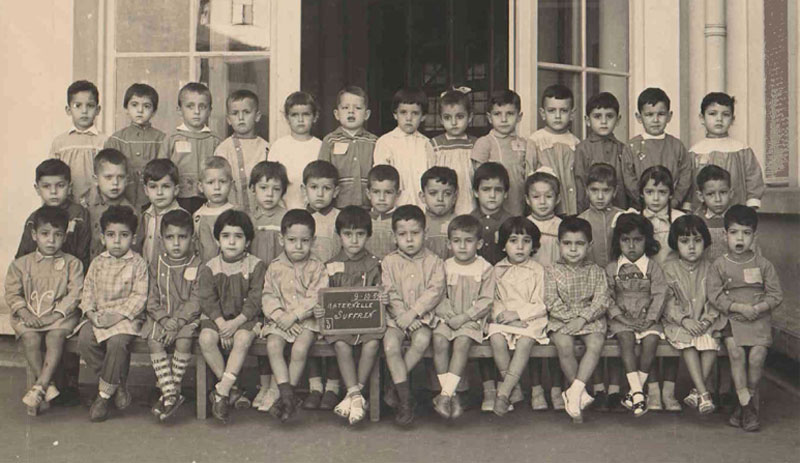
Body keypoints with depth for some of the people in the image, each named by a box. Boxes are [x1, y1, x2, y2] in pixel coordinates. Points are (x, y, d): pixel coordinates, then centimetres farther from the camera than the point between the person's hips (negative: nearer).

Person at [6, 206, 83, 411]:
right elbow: (12, 293, 5)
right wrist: (24, 313, -12)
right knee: (29, 337, -27)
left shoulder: (72, 263, 4)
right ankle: (48, 385, -21)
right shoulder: (21, 264, 10)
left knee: (56, 335, -30)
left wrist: (54, 315, -15)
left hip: (60, 316, -1)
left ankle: (40, 386, -29)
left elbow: (74, 294, -4)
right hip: (29, 316, 2)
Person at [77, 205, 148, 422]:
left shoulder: (138, 263, -1)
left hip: (126, 317, -4)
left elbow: (139, 296, -8)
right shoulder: (98, 263, 12)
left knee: (117, 341, -33)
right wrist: (91, 312, -8)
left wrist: (118, 314, -18)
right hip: (98, 316, 4)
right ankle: (117, 385, -9)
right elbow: (88, 290, 11)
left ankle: (104, 394, -16)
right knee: (84, 339, -24)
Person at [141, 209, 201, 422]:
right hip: (161, 317, 3)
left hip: (187, 318, -3)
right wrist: (164, 320, -12)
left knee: (183, 341, -31)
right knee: (154, 342, -25)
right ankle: (171, 395, -25)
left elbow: (195, 301, -8)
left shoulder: (197, 265, -1)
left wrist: (176, 322, -18)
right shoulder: (157, 265, 9)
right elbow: (152, 300, 5)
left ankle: (169, 391, -19)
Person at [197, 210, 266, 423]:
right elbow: (208, 301, -2)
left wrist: (236, 322, -19)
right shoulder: (209, 268, 5)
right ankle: (231, 389, -17)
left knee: (242, 339, -32)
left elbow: (255, 301, -7)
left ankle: (221, 391, -28)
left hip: (245, 317, -2)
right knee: (206, 338, -27)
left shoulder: (256, 266, -1)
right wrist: (221, 323, -17)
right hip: (217, 318, 2)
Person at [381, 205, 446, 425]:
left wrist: (413, 313, -16)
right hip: (396, 317, 1)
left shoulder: (434, 262, 5)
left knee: (422, 340, -31)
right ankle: (405, 398, -20)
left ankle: (396, 385, -13)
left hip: (423, 316, -1)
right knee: (390, 344, -27)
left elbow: (435, 291, -6)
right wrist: (402, 316, -14)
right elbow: (389, 294, 0)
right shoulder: (389, 262, 8)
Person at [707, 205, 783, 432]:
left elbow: (776, 294, 4)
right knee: (736, 352, -24)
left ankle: (746, 405, -2)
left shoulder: (763, 264, 7)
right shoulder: (719, 266, 3)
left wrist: (759, 307, -13)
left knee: (757, 356, -19)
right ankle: (747, 404, -14)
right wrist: (740, 307, -15)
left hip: (759, 320, 1)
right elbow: (715, 295, -5)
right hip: (731, 319, -1)